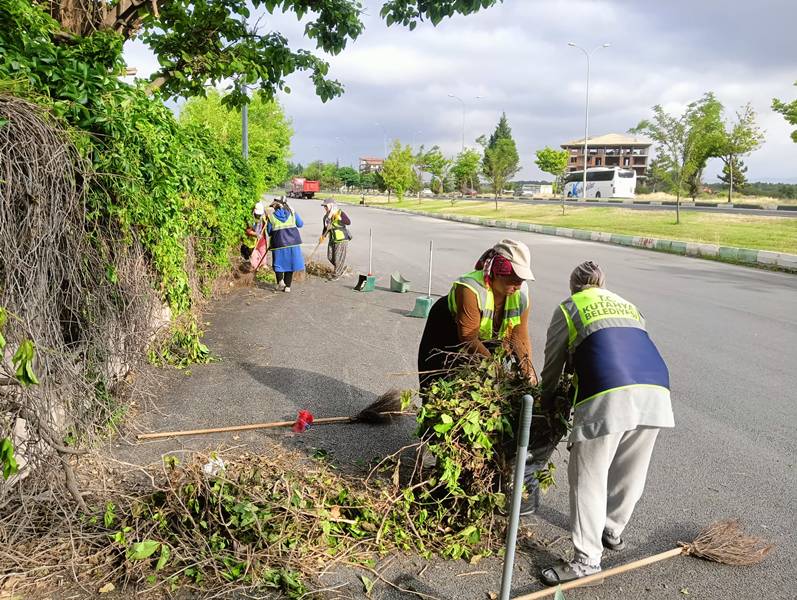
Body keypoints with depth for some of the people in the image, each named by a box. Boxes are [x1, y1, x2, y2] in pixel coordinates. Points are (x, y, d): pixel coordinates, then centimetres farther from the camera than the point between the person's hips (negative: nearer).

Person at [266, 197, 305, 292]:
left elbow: (269, 231, 4)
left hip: (279, 241, -2)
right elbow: (300, 224, 13)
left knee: (278, 262, 14)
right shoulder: (292, 212, 4)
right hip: (292, 241, 2)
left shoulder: (271, 216, 0)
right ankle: (287, 286, 12)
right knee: (290, 262, 10)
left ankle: (280, 281, -5)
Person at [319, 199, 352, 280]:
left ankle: (336, 274, 18)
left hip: (342, 239, -6)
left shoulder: (340, 213, -18)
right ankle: (342, 267, 32)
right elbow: (325, 228, 12)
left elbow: (348, 222, -32)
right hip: (332, 239, 7)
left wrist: (338, 218, -40)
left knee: (339, 258, -1)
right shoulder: (326, 217, 0)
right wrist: (322, 237, -3)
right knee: (330, 257, 9)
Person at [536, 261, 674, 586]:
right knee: (629, 474, 21)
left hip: (608, 397, -6)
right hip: (655, 392, 6)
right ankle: (613, 530, 41)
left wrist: (546, 402, 37)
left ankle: (587, 558, 13)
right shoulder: (628, 306, 31)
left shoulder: (569, 307, 16)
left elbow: (553, 364, 20)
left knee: (588, 478, 6)